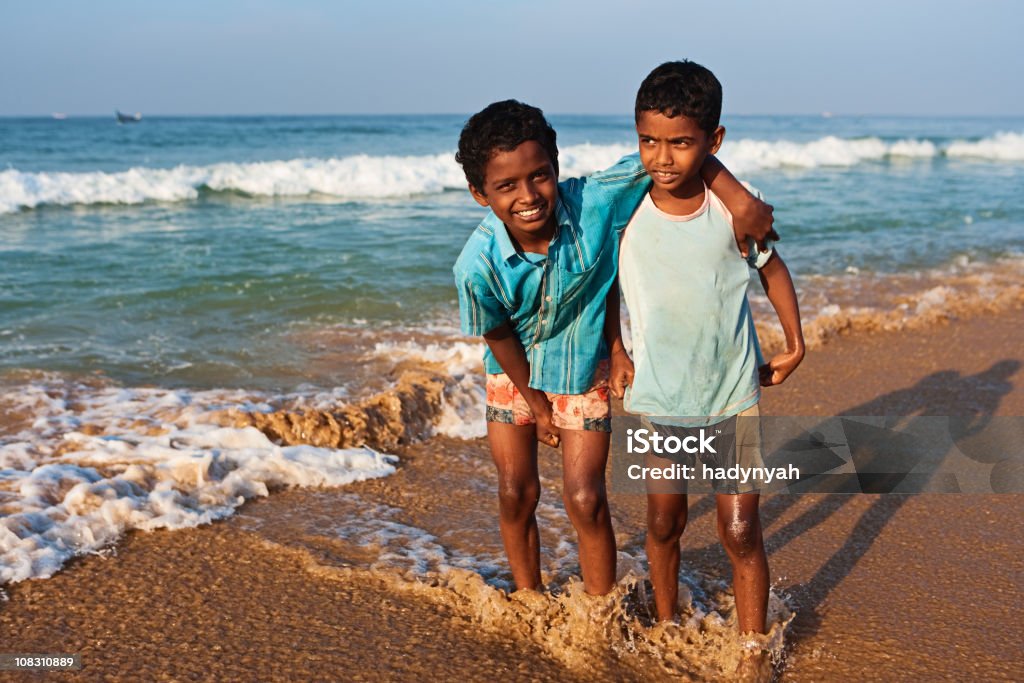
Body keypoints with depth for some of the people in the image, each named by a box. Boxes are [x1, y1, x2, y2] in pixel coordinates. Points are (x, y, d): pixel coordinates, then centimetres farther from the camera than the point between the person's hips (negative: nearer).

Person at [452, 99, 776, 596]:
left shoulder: (595, 201, -30)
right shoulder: (478, 265, -30)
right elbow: (498, 335, -12)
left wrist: (739, 198, -35)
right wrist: (534, 400, 0)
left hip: (583, 371, 0)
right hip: (515, 373, 1)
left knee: (585, 501, -3)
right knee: (517, 493, 9)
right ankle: (528, 599, 35)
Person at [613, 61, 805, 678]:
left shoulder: (736, 209, -11)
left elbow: (772, 268, 7)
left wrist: (795, 346, 7)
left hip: (731, 398, -1)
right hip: (655, 398, 1)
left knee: (741, 533, 3)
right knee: (664, 523, 14)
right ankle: (666, 626, 37)